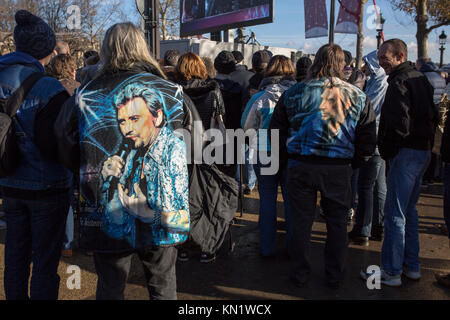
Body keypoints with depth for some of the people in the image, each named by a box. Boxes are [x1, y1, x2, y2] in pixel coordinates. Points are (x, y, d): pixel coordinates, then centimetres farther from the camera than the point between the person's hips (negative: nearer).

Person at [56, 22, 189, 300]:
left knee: (110, 289, 18)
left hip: (109, 221, 0)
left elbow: (69, 158, 2)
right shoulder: (172, 92, -7)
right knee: (163, 288, 18)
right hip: (161, 217, 0)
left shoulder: (86, 97, -6)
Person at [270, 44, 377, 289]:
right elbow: (368, 140, 3)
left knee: (301, 220, 11)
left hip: (300, 166, 0)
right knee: (337, 222, 14)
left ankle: (299, 274, 23)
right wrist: (353, 160, 17)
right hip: (339, 168, 0)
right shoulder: (357, 96, 0)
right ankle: (334, 276, 26)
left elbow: (276, 132, 4)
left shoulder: (293, 93, 0)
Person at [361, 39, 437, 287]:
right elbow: (432, 117, 20)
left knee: (395, 213, -4)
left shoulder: (399, 83, -15)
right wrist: (426, 142, 19)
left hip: (405, 153, -10)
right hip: (423, 152, 10)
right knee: (409, 210, 17)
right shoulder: (421, 80, 16)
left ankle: (391, 271, 4)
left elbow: (401, 125, -23)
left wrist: (386, 151, -11)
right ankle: (411, 266, 26)